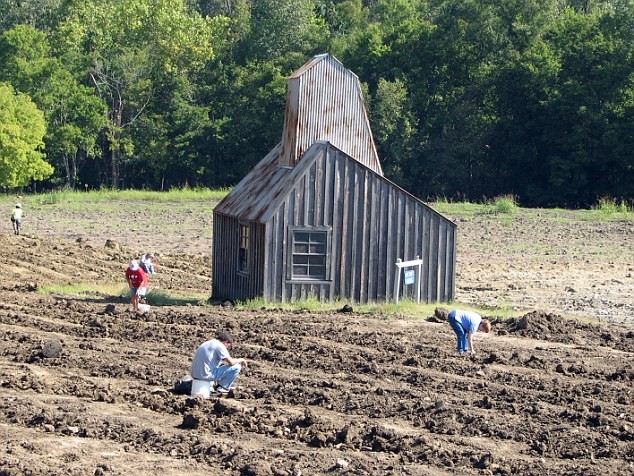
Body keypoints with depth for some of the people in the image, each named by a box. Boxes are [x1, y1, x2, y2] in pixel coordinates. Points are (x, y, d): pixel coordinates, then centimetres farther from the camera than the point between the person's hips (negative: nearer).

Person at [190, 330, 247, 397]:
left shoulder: (208, 343, 18)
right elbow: (231, 362, -12)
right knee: (236, 367, -5)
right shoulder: (220, 346, -8)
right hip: (206, 374, -9)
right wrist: (240, 360, 7)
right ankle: (221, 387, 4)